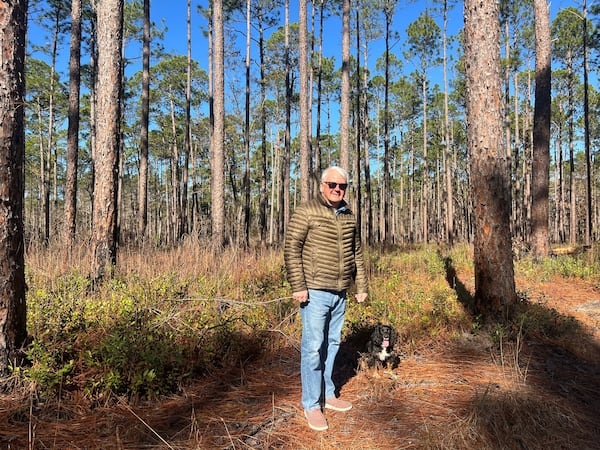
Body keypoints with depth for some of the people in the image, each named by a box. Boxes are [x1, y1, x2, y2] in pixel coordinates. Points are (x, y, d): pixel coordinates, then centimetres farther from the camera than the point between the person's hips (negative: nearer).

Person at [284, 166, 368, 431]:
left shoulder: (349, 216, 11)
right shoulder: (306, 212, -8)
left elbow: (357, 253, 18)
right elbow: (291, 249, -11)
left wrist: (361, 286, 17)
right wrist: (298, 287, -16)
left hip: (340, 294, 6)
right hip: (315, 292, -6)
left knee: (332, 344, 15)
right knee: (313, 347, -1)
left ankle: (327, 394, 30)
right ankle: (312, 404, 12)